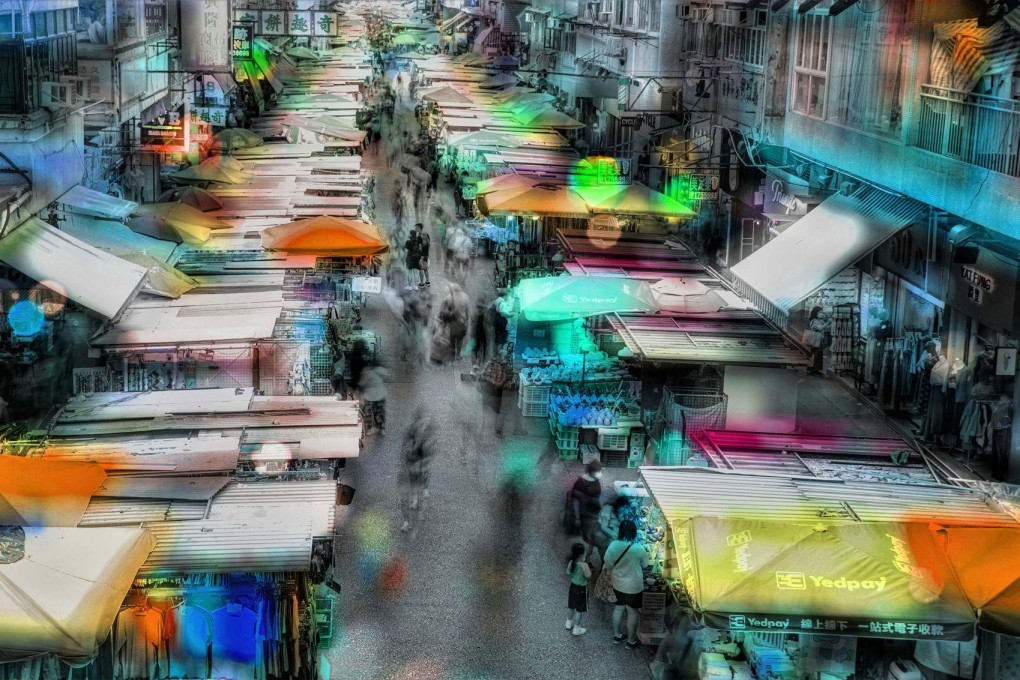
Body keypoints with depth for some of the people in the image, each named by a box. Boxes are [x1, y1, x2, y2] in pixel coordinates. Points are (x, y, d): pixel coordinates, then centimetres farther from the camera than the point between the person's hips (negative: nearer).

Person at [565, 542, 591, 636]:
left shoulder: (571, 562, -11)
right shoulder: (584, 565, -31)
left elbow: (568, 572, 4)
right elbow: (588, 576, -21)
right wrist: (589, 569, -4)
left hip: (572, 586, 6)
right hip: (581, 589, -6)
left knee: (572, 606, 26)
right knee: (579, 609, 10)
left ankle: (570, 622, 45)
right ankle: (576, 628, 19)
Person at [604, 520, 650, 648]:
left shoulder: (613, 545, -15)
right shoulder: (639, 548, -25)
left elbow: (607, 564, -4)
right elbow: (645, 564, -7)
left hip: (617, 584, 4)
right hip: (634, 586, -4)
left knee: (619, 608, 24)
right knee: (633, 612, 13)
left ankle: (617, 635, 38)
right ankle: (631, 641, 25)